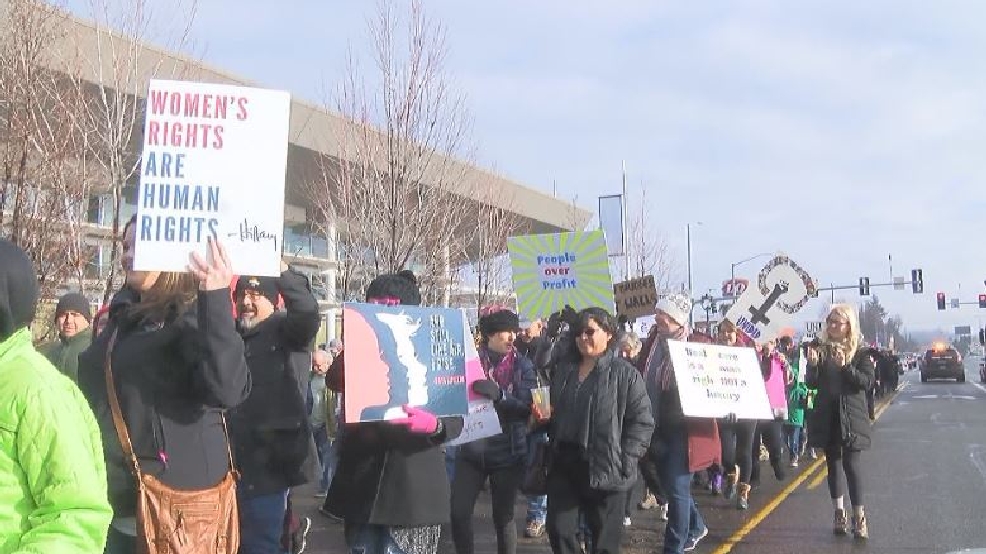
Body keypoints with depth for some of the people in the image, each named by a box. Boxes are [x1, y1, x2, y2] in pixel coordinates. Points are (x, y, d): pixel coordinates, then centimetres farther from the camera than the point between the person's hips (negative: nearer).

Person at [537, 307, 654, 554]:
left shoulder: (625, 373, -7)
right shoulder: (563, 369, 13)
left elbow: (642, 421, -10)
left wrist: (625, 461, -16)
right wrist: (544, 414, 4)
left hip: (605, 467, -5)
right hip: (564, 463, 5)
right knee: (558, 530, 4)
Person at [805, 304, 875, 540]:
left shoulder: (861, 352, -2)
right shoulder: (820, 349, 4)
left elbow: (868, 382, -10)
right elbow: (811, 384, 2)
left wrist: (845, 367, -22)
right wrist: (812, 365, -17)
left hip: (851, 415, -3)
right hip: (826, 415, 3)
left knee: (851, 463, -9)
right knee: (833, 462, 8)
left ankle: (859, 517, -2)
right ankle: (839, 513, 17)